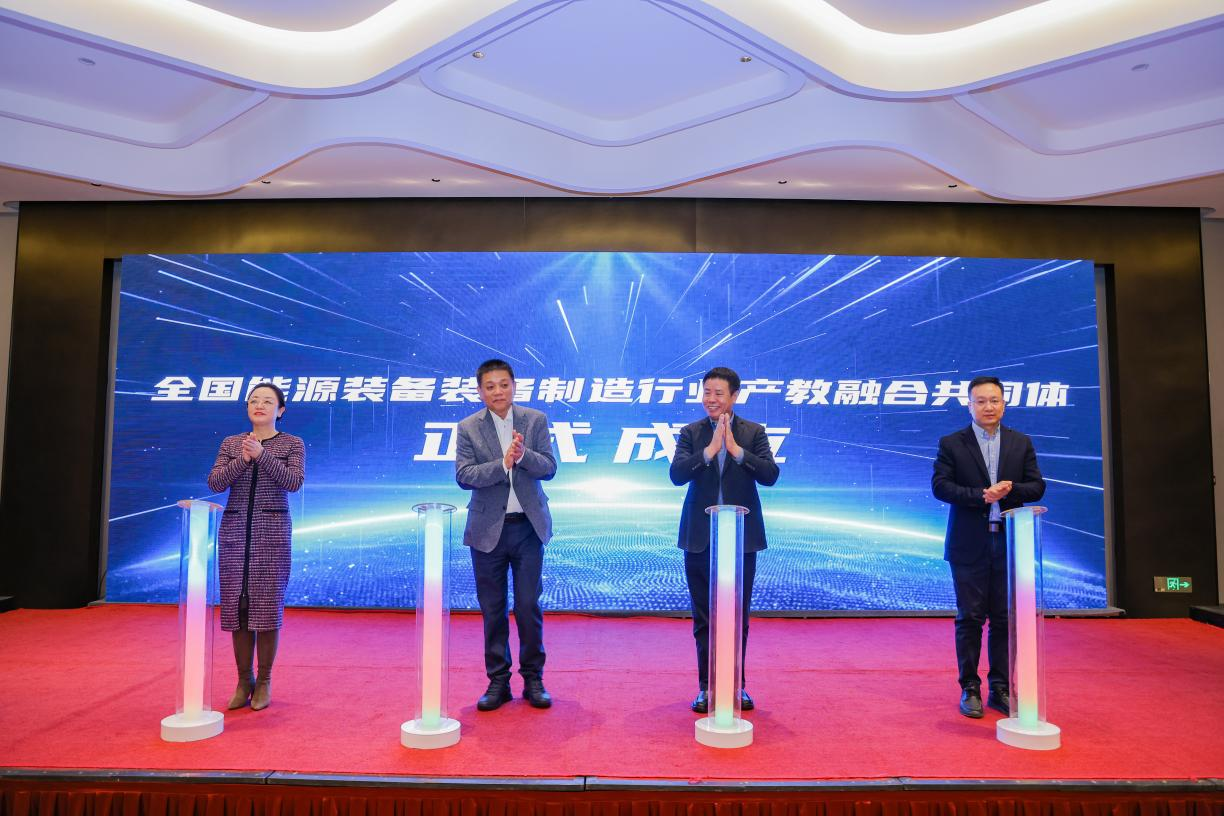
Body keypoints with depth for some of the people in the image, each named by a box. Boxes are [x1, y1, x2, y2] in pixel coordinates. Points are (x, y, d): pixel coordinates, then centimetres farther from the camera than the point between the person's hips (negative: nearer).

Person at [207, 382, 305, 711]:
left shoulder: (292, 444, 2)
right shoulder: (231, 443, 10)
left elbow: (293, 482, -12)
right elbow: (215, 483, 0)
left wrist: (262, 454, -20)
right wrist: (241, 460, -15)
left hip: (273, 531, -3)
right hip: (234, 530, 3)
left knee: (267, 604, -1)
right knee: (236, 604, 5)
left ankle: (264, 681, 13)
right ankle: (243, 681, 18)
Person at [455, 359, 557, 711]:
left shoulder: (535, 420, 0)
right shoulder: (468, 428, -2)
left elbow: (549, 468, -6)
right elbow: (463, 475, -12)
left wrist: (523, 454, -25)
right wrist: (503, 463, -24)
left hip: (528, 526, 0)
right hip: (488, 529, 0)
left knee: (529, 606, 5)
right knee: (492, 609, 9)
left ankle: (533, 679, 21)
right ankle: (498, 682, 23)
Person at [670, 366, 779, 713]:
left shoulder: (754, 432, 2)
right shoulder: (691, 433, 3)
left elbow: (770, 475, -11)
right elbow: (677, 474, -11)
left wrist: (736, 449, -21)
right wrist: (710, 450, -22)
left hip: (741, 537, 0)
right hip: (700, 538, 1)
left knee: (738, 616, 9)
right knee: (704, 617, 9)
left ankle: (736, 685, 24)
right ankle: (707, 686, 21)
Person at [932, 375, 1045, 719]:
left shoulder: (1021, 443, 10)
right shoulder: (951, 443, 1)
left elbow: (1036, 486, 5)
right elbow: (940, 485, -8)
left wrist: (1008, 491, -15)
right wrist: (980, 495, -20)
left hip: (1009, 543, 3)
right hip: (969, 545, -2)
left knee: (1004, 619, 8)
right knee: (970, 619, 3)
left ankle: (1000, 689, 20)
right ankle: (970, 689, 14)